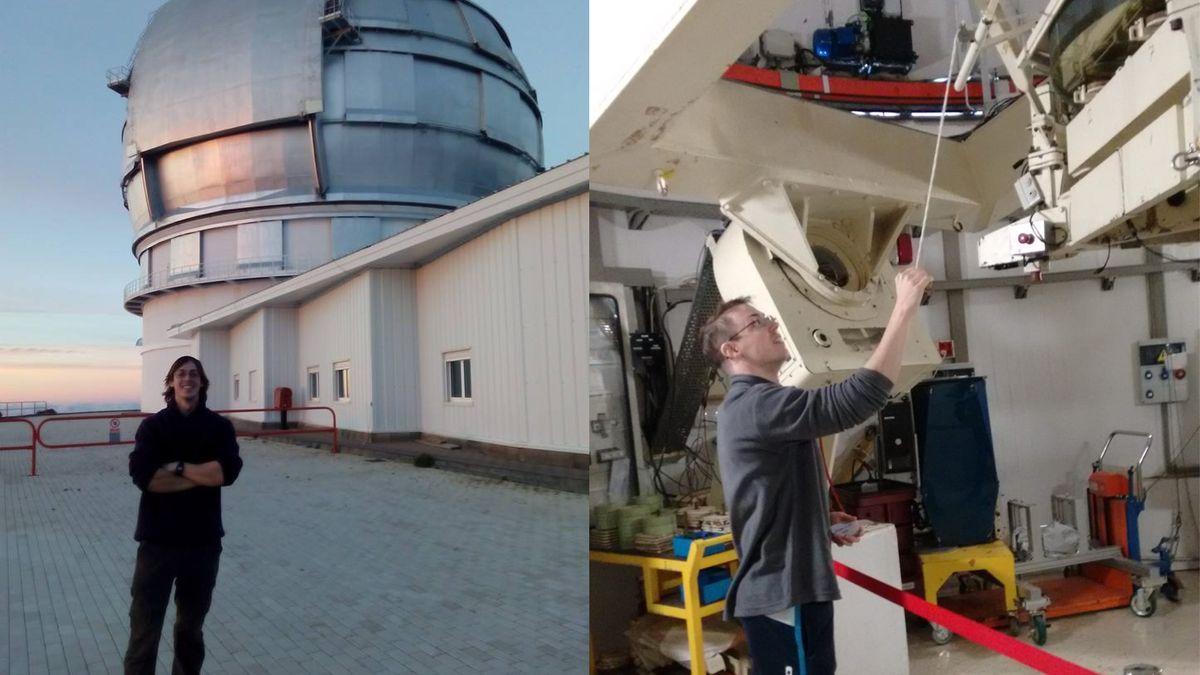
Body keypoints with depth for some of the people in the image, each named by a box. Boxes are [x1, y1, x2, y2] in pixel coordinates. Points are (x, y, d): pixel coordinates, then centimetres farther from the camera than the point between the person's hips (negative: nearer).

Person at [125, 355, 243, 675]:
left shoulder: (219, 426, 2)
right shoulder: (153, 425, 0)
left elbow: (228, 471, -14)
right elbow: (143, 475, -16)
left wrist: (178, 467, -13)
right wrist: (203, 475, -15)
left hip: (203, 540, 2)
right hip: (158, 539, -1)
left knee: (191, 627, 18)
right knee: (144, 629, 1)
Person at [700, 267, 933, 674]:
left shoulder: (748, 407, 15)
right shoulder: (757, 404, -19)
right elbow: (858, 398, -31)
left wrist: (823, 522, 9)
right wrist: (905, 308, -25)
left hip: (781, 587, 10)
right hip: (784, 593, -10)